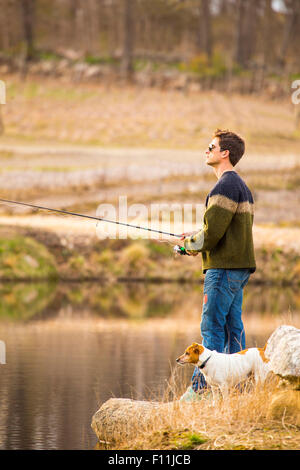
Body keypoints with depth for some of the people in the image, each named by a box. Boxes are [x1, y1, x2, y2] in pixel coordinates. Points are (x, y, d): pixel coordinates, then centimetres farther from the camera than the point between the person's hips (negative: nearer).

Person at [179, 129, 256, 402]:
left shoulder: (225, 186, -14)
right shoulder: (242, 186, 19)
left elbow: (213, 231, -20)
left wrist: (193, 245, -1)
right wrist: (196, 239, 17)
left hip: (224, 267, -10)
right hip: (239, 266, 10)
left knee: (212, 328, -8)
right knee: (232, 327, 9)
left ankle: (201, 387, -8)